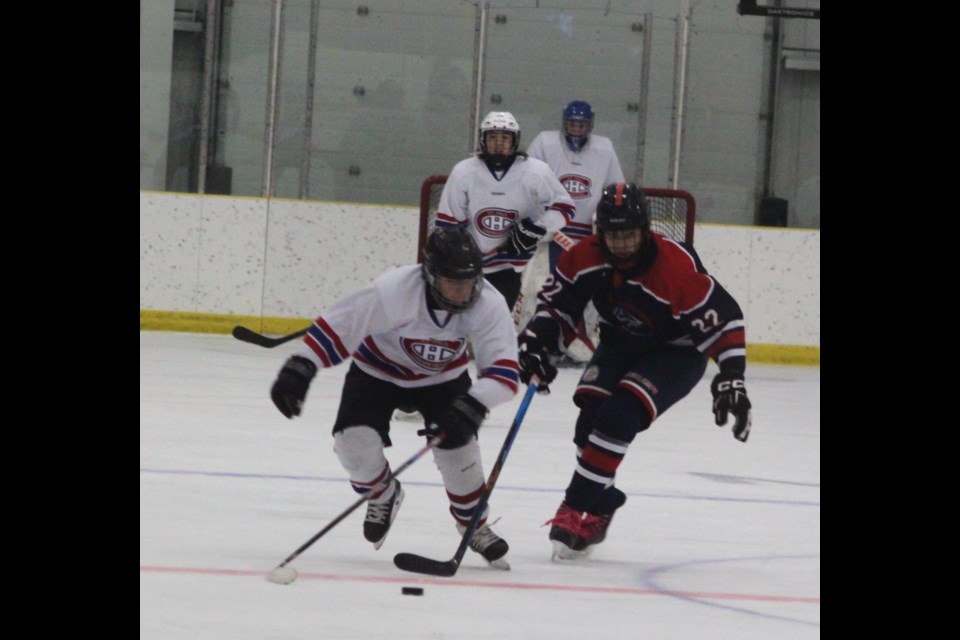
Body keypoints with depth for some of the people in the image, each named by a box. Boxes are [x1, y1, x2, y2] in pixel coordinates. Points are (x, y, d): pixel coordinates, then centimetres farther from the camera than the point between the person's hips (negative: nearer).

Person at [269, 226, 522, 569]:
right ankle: (383, 495, 16)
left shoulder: (488, 304, -29)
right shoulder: (394, 290, -37)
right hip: (378, 369, -1)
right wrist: (299, 368, -38)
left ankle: (474, 524, 12)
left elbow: (504, 370, -30)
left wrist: (471, 406, -47)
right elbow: (337, 325, -32)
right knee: (355, 441, -20)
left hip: (443, 376, 2)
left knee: (456, 442, -16)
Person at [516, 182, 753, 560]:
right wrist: (536, 341, -16)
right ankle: (600, 506, 6)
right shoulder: (586, 257, -15)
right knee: (591, 414, -14)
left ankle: (577, 511, -18)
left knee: (620, 415, -24)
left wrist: (731, 377, -33)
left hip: (676, 354, -5)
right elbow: (557, 300, -1)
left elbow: (723, 319, -27)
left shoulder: (677, 268, -31)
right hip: (621, 344, 5)